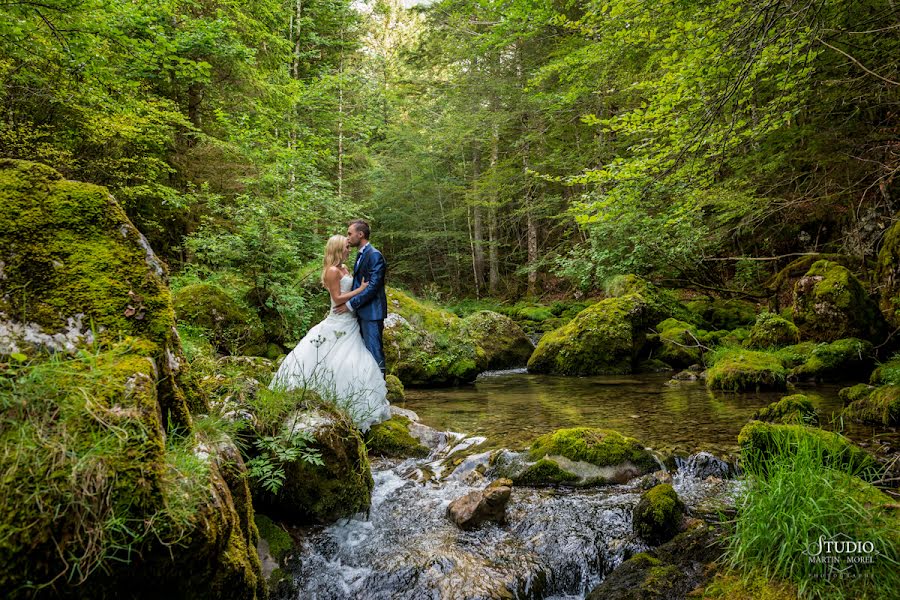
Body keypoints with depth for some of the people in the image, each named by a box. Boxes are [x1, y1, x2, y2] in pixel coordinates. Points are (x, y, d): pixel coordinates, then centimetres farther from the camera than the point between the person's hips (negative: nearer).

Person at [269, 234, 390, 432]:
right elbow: (338, 299, -17)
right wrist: (360, 290, -15)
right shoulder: (332, 270, -14)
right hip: (339, 323, -9)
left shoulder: (344, 268, 13)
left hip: (350, 324, 9)